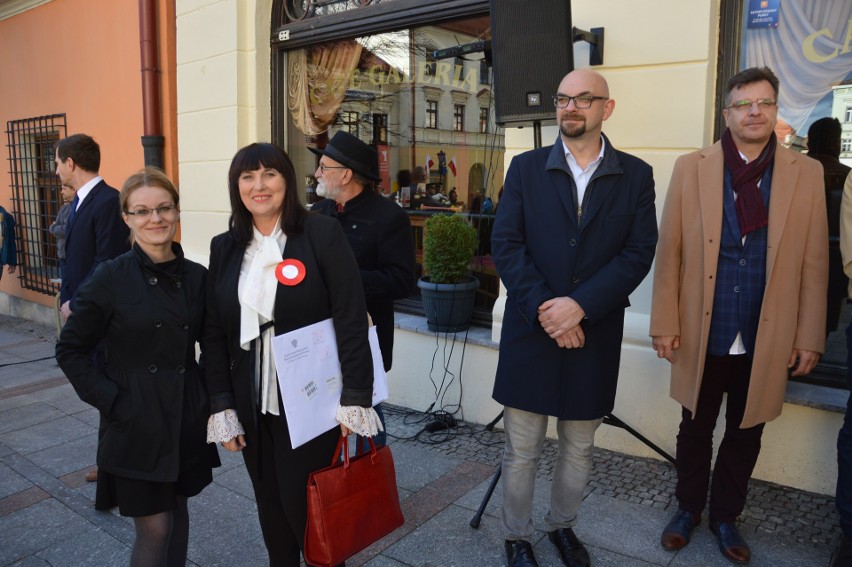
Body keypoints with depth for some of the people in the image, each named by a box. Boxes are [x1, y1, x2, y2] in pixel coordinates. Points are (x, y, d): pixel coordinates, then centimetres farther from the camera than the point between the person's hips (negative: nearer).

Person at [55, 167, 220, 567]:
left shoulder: (196, 277, 0)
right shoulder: (110, 278, -10)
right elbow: (71, 351, -5)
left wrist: (208, 397, 2)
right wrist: (110, 401, -11)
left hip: (187, 419, 4)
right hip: (136, 424, -3)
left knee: (177, 513, 18)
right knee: (154, 530, 4)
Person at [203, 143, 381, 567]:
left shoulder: (323, 234, -8)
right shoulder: (224, 247, 5)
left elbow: (350, 319, -12)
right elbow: (214, 332, 6)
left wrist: (355, 399, -15)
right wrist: (221, 406, 1)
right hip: (252, 403, 4)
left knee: (305, 503, 6)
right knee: (270, 504, 16)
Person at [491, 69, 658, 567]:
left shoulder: (636, 175, 3)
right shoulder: (526, 168, 2)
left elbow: (639, 252, -6)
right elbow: (506, 246, -5)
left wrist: (579, 305, -17)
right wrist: (545, 310, -15)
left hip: (595, 334, 1)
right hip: (531, 330, 0)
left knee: (579, 447, 17)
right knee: (521, 449, 9)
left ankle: (563, 525, 40)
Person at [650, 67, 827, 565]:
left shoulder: (807, 173, 1)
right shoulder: (691, 168, -2)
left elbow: (815, 264, 2)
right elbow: (669, 253, -2)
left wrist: (809, 337, 0)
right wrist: (666, 324, -4)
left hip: (766, 339, 1)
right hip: (703, 334, -1)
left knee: (745, 434, 15)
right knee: (696, 429, 15)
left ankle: (726, 516, 36)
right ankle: (689, 509, 35)